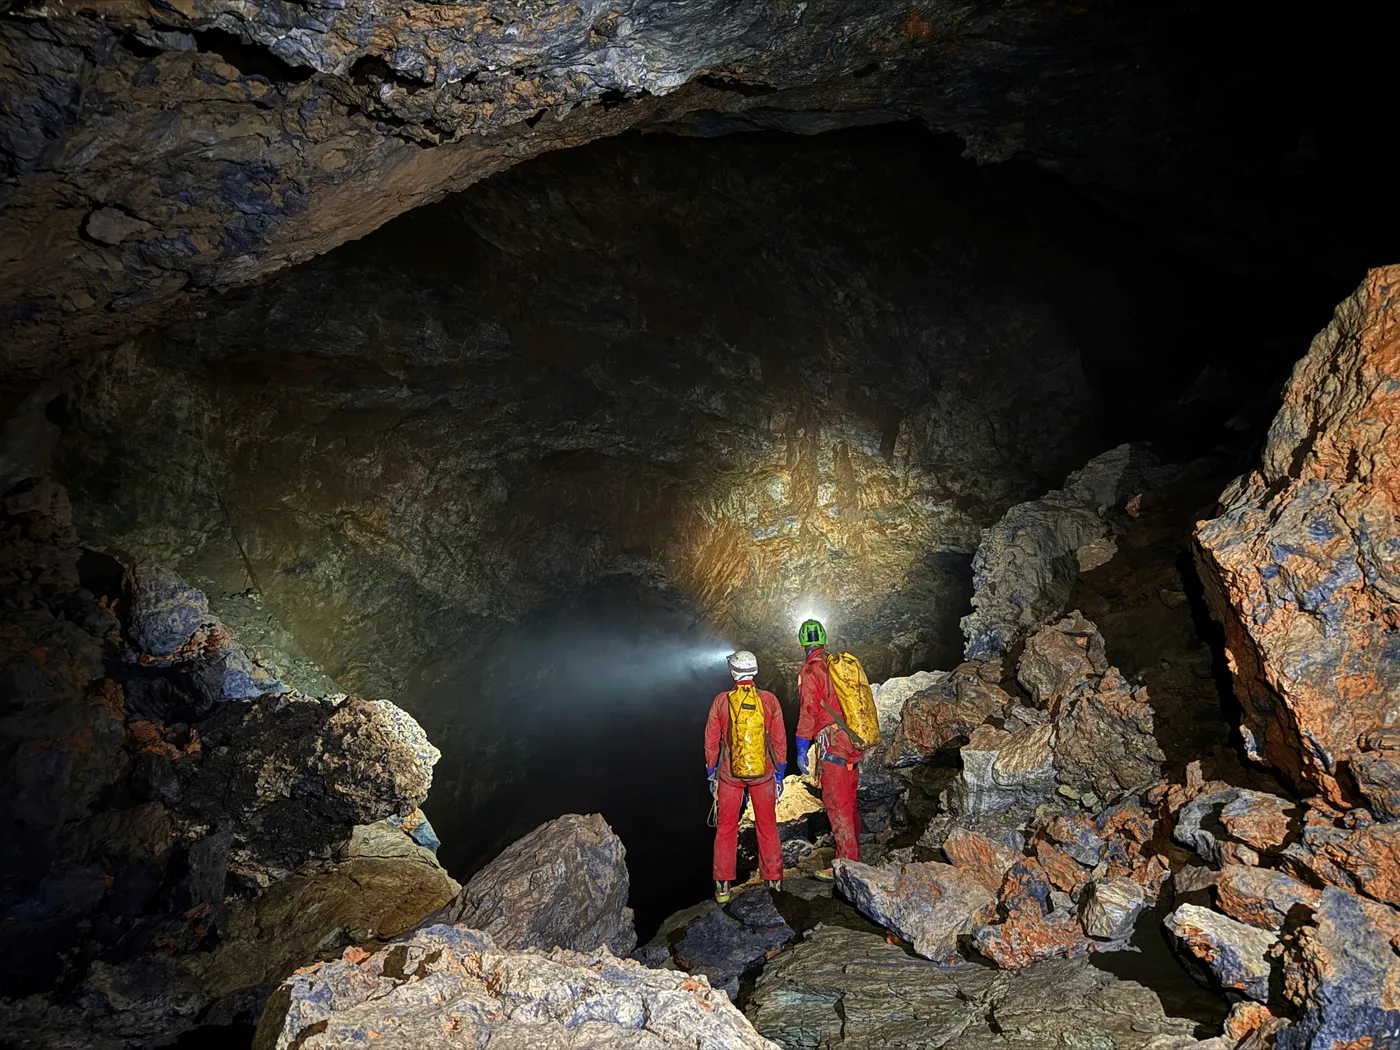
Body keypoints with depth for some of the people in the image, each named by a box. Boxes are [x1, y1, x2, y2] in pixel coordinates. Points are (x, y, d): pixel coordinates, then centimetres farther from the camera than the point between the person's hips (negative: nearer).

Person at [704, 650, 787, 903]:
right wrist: (780, 775, 9)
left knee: (726, 829, 10)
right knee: (767, 827, 15)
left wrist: (711, 774, 10)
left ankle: (723, 887, 13)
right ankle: (773, 879, 25)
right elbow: (779, 740, -2)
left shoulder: (721, 701, -7)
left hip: (729, 775, 0)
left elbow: (711, 741, -1)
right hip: (763, 773, 1)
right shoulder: (769, 700, -6)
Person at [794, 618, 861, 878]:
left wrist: (801, 751, -7)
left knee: (837, 806, -2)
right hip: (854, 742, 8)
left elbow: (808, 712, -13)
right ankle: (854, 856, 26)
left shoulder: (811, 670, -9)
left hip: (832, 745, -8)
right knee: (849, 803, 17)